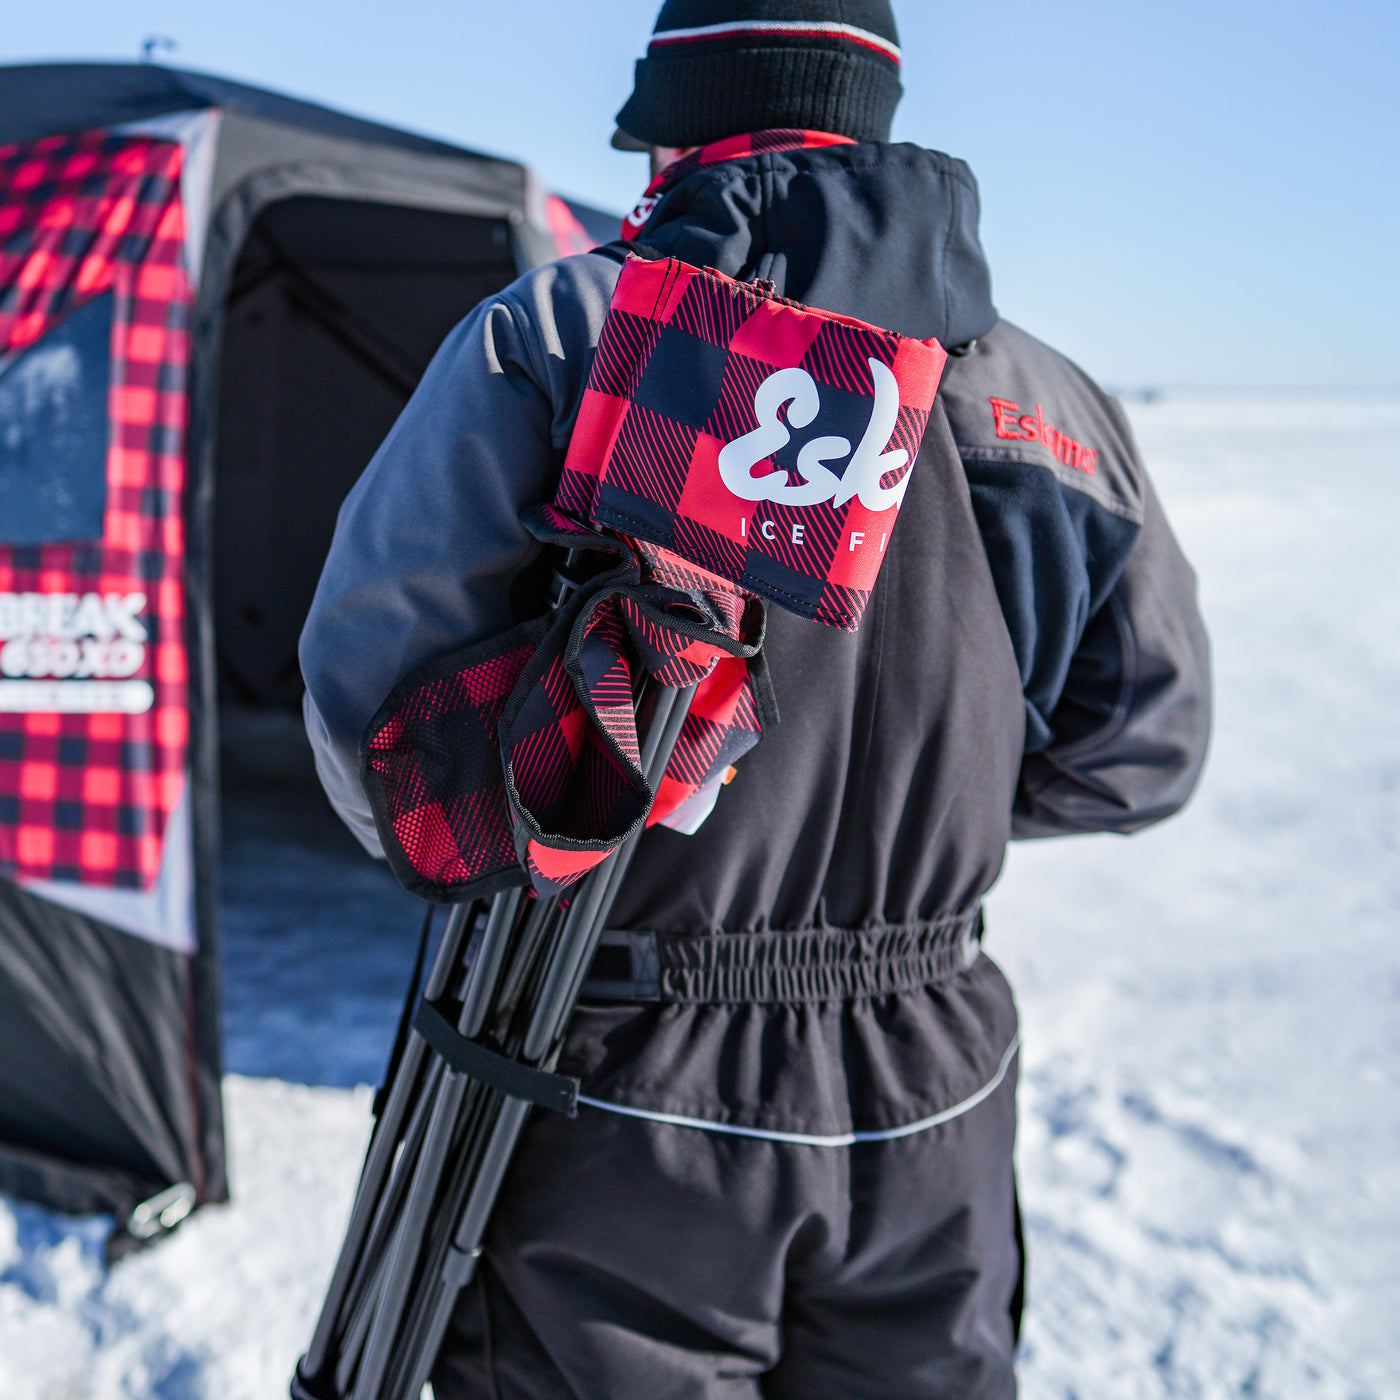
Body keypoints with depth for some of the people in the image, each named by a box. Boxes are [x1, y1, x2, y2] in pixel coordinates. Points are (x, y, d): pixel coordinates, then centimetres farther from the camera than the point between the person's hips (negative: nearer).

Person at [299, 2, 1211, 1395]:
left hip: (623, 1115, -3)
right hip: (934, 1119, 4)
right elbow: (1142, 751, 8)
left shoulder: (552, 336, -9)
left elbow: (374, 686, -14)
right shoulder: (1047, 396, 3)